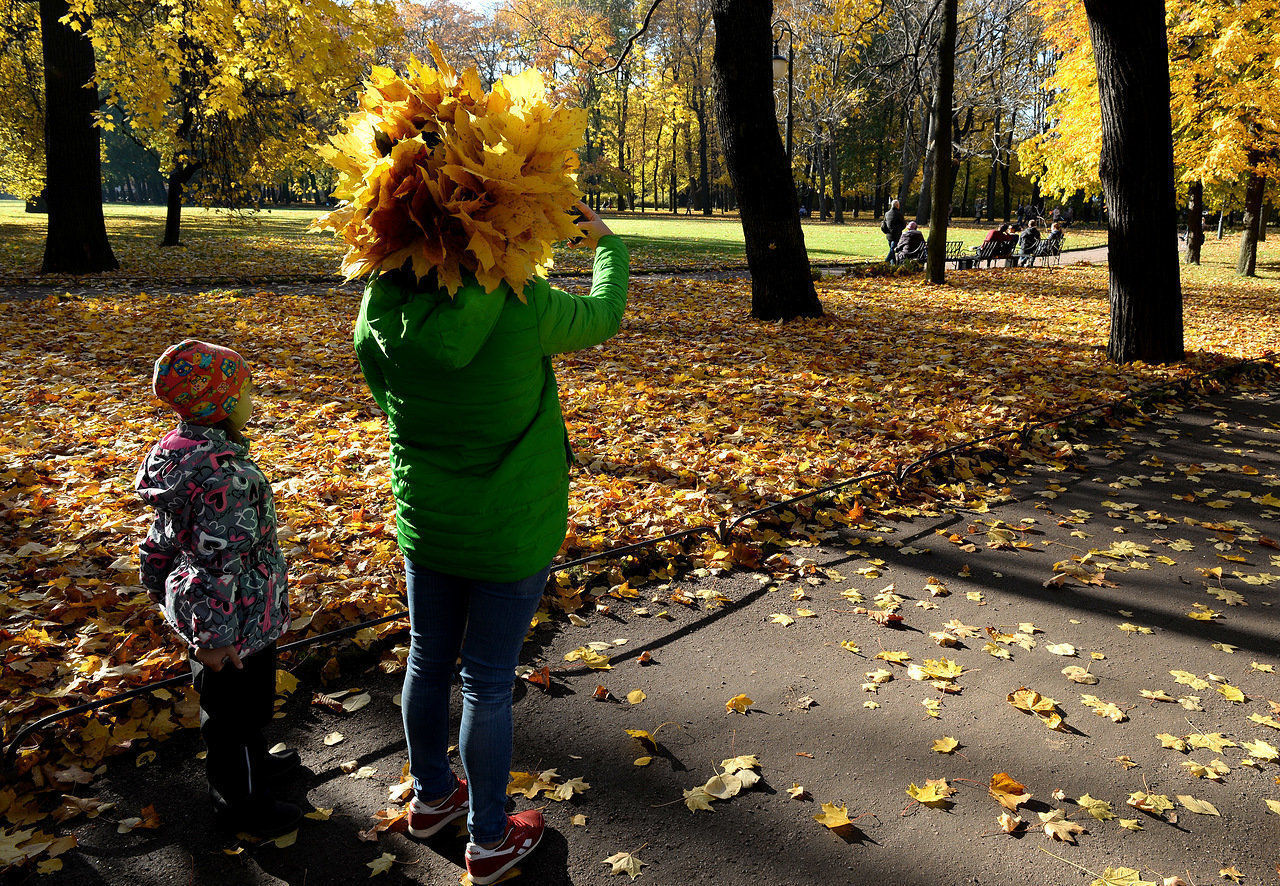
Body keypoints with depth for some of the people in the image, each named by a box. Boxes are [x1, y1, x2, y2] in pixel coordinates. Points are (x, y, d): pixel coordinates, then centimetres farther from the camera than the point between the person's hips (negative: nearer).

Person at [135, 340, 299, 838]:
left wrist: (160, 586, 24)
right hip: (236, 621, -10)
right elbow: (217, 561, -31)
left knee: (225, 708, 29)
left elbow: (164, 536, 12)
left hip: (194, 606, 10)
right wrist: (214, 636, -24)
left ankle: (254, 763, 53)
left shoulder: (184, 453, -1)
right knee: (237, 713, 12)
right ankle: (241, 804, 33)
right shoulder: (228, 475, -32)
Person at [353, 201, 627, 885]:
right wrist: (606, 242, 15)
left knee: (428, 663, 22)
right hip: (512, 535, -4)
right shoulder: (520, 306, -24)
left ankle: (431, 797, 46)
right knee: (487, 682, 9)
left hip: (424, 526, 4)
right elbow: (603, 315, -3)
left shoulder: (381, 318, -12)